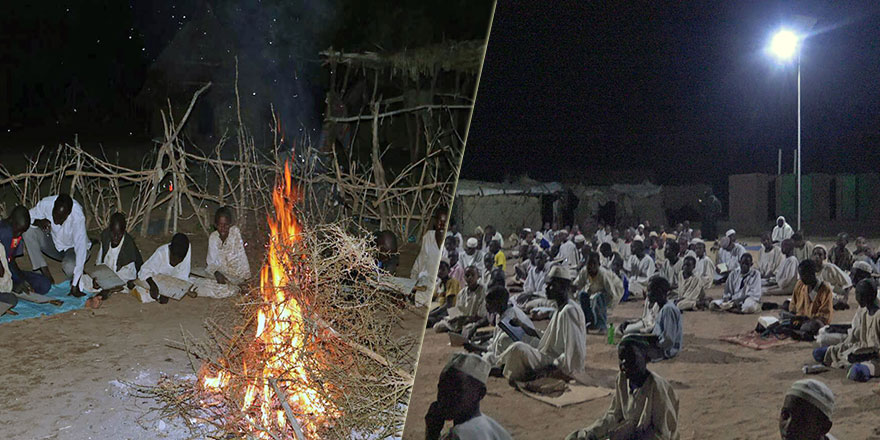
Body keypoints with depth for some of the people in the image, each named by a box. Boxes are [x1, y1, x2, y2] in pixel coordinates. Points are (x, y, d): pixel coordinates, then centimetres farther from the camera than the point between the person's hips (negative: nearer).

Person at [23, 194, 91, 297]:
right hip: (54, 244, 5)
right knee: (28, 230, -21)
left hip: (72, 247, -5)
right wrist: (38, 222, -33)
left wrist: (75, 285, -40)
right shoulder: (46, 203, -24)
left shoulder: (78, 216, -35)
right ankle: (46, 274, -15)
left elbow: (81, 248, -37)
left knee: (69, 267, -37)